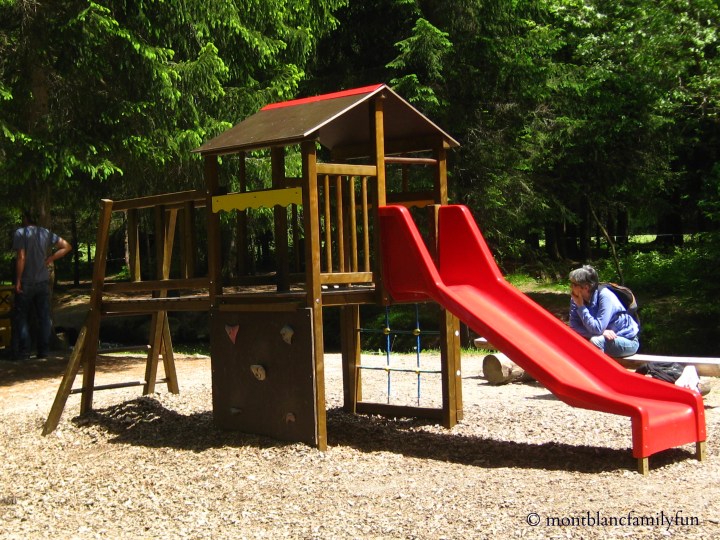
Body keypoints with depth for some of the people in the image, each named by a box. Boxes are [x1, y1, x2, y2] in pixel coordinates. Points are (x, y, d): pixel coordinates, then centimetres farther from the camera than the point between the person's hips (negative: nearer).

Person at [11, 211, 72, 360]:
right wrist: (50, 258, 8)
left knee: (21, 317, 4)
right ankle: (44, 351, 8)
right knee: (44, 317, 7)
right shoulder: (46, 233, 7)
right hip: (43, 281, 4)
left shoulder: (20, 233, -7)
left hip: (26, 282, -4)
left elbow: (21, 258, -14)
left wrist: (18, 280, -10)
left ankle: (23, 352, 1)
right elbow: (67, 247, 10)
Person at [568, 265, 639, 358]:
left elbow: (597, 329, -29)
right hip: (603, 338, 6)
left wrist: (580, 306, -26)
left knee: (595, 341, -32)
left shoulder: (605, 296, -25)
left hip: (628, 341, -6)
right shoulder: (576, 298, -8)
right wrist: (602, 332, -25)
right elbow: (574, 326, -14)